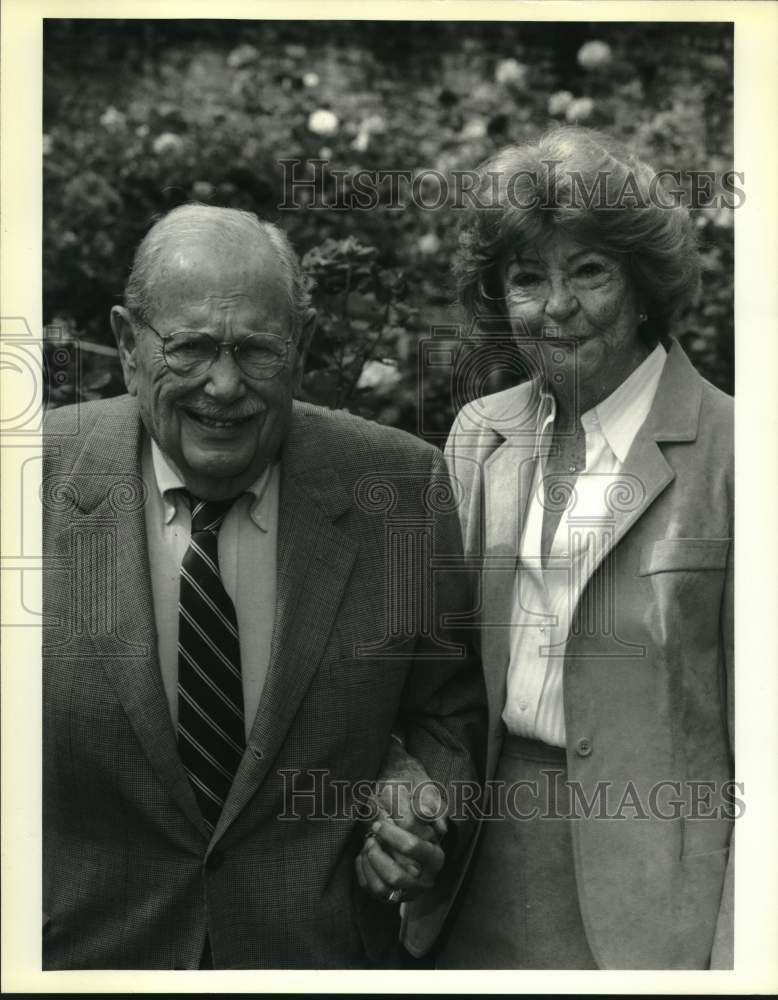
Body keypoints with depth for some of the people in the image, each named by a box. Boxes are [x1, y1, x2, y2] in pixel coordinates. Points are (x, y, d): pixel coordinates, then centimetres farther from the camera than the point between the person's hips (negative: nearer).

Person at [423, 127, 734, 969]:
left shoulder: (726, 451, -11)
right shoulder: (479, 435, 4)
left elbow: (758, 725, -9)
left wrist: (737, 951, -11)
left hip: (650, 867, -4)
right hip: (485, 860, 4)